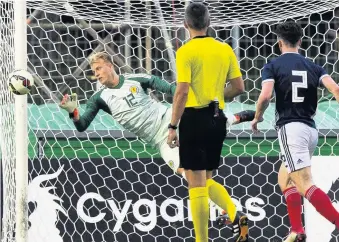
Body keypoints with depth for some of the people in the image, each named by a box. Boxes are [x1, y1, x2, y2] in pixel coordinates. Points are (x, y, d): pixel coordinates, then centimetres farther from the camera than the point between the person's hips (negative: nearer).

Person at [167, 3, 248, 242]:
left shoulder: (186, 52, -10)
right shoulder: (225, 49, 6)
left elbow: (182, 91, -16)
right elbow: (239, 87, 6)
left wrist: (173, 127, -12)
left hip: (195, 118, -6)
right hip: (217, 119, 6)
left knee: (196, 184, 0)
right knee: (207, 180, 20)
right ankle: (237, 216, -1)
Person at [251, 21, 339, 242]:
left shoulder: (273, 66, 2)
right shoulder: (313, 67, 14)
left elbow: (265, 96, -12)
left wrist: (257, 117, 6)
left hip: (291, 128, -6)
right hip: (311, 130, 6)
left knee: (306, 186, -15)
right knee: (284, 179, 24)